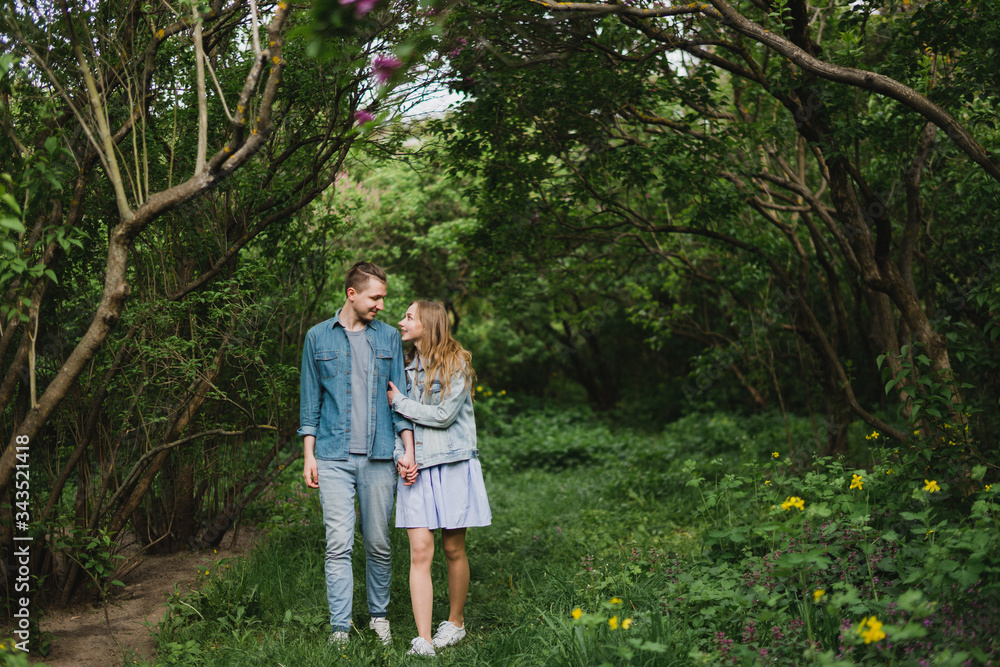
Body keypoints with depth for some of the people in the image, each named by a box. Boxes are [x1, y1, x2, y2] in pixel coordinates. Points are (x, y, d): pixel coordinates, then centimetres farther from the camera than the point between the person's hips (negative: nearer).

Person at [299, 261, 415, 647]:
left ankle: (379, 615, 25)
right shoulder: (318, 337, 5)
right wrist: (309, 455, 3)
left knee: (378, 543, 8)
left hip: (379, 456, 1)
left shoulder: (389, 338, 8)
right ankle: (340, 627, 2)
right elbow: (310, 401, 8)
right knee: (338, 545, -5)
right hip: (333, 457, -1)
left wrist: (409, 450, 0)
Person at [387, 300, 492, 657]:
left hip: (453, 466, -3)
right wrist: (401, 455, -3)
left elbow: (444, 415, -12)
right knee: (420, 551, -7)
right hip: (416, 468, 3)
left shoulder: (457, 364, -4)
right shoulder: (405, 367, 12)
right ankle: (423, 640, -7)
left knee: (454, 549, 7)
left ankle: (456, 622, 27)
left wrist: (399, 401, -6)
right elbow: (394, 419, 14)